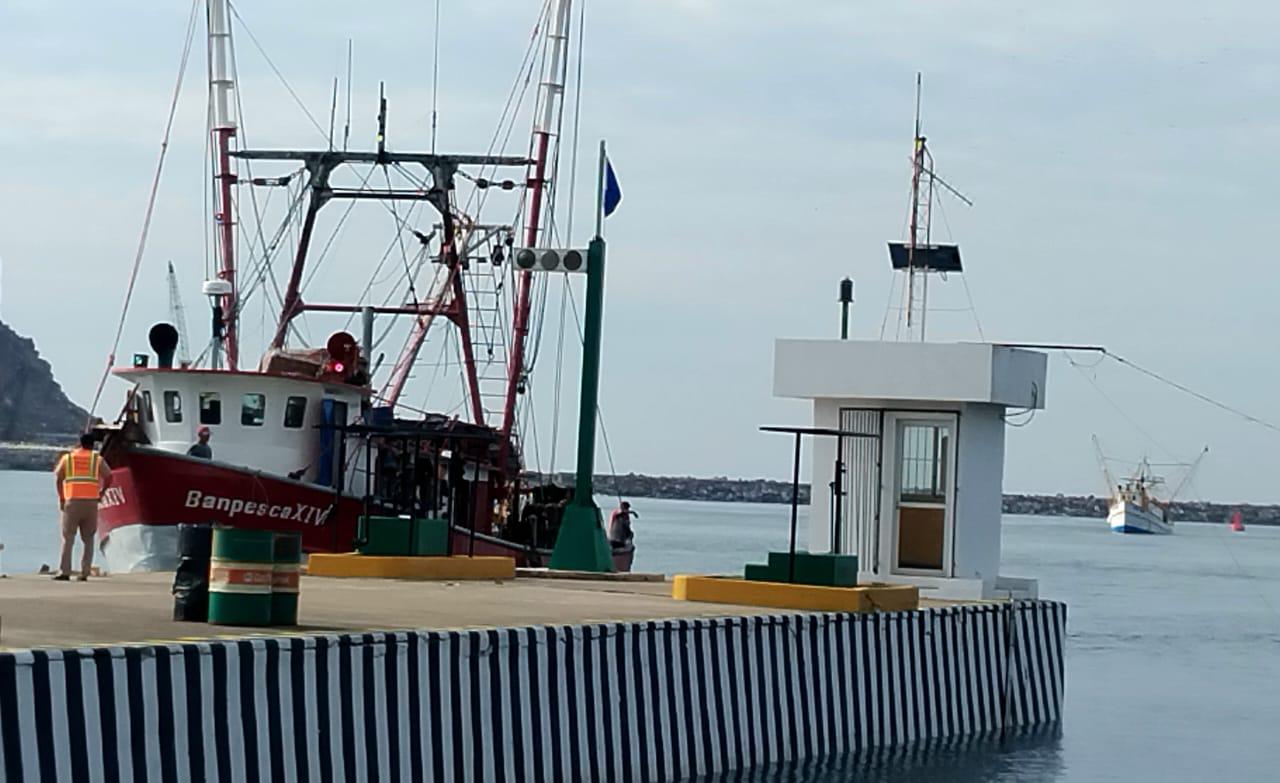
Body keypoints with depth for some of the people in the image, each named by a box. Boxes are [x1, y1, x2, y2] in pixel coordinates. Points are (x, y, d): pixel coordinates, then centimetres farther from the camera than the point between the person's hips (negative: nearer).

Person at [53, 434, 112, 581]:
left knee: (68, 537, 1)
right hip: (91, 502, 1)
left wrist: (61, 498, 10)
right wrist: (101, 492, 12)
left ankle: (64, 571, -8)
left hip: (72, 501, -1)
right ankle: (84, 572, 1)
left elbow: (59, 479, 2)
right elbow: (108, 477, -2)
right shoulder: (98, 459, 8)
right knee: (88, 539, 8)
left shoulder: (67, 457, 9)